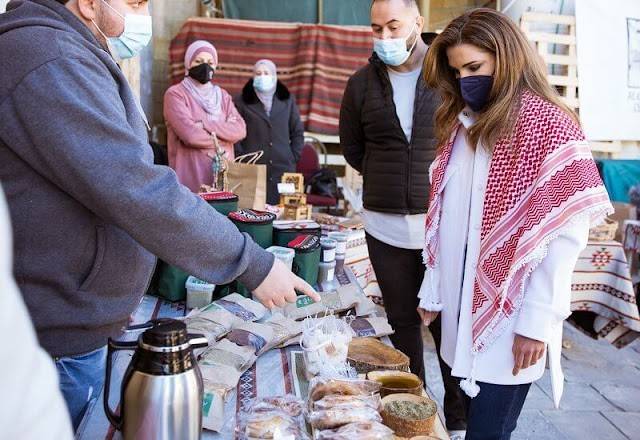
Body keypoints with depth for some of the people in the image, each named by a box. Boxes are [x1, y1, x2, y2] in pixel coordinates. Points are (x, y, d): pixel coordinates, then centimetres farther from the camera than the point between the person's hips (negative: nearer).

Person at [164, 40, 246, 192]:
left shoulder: (222, 95, 15)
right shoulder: (175, 94, -2)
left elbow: (240, 130, 0)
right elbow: (191, 135, -15)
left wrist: (205, 124, -11)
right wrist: (224, 136, -1)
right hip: (191, 176, -5)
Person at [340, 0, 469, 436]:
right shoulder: (363, 82, 5)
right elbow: (352, 147, 16)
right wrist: (389, 183, 11)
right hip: (385, 225, 3)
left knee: (447, 323, 5)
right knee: (404, 322, 14)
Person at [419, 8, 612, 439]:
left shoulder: (549, 124, -9)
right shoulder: (459, 123, 12)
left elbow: (566, 231, -14)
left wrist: (537, 321, -16)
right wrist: (432, 288, 9)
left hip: (510, 316, -6)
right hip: (462, 308, 6)